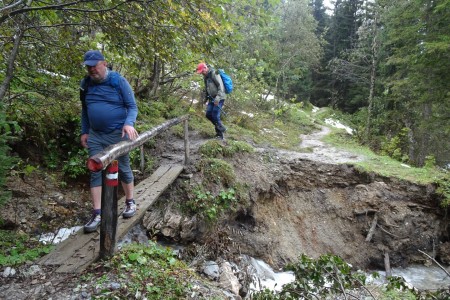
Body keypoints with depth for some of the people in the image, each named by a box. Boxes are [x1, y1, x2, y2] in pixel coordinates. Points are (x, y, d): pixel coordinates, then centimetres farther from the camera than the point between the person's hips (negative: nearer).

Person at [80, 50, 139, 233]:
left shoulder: (118, 81, -8)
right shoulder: (85, 85, 7)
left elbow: (132, 106, -9)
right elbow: (84, 110, 17)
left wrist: (129, 123, -27)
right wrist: (84, 132, 13)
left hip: (117, 134, -4)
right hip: (95, 136, 5)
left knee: (124, 169, 9)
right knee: (96, 173, 1)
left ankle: (130, 202, 28)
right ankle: (97, 214, 7)